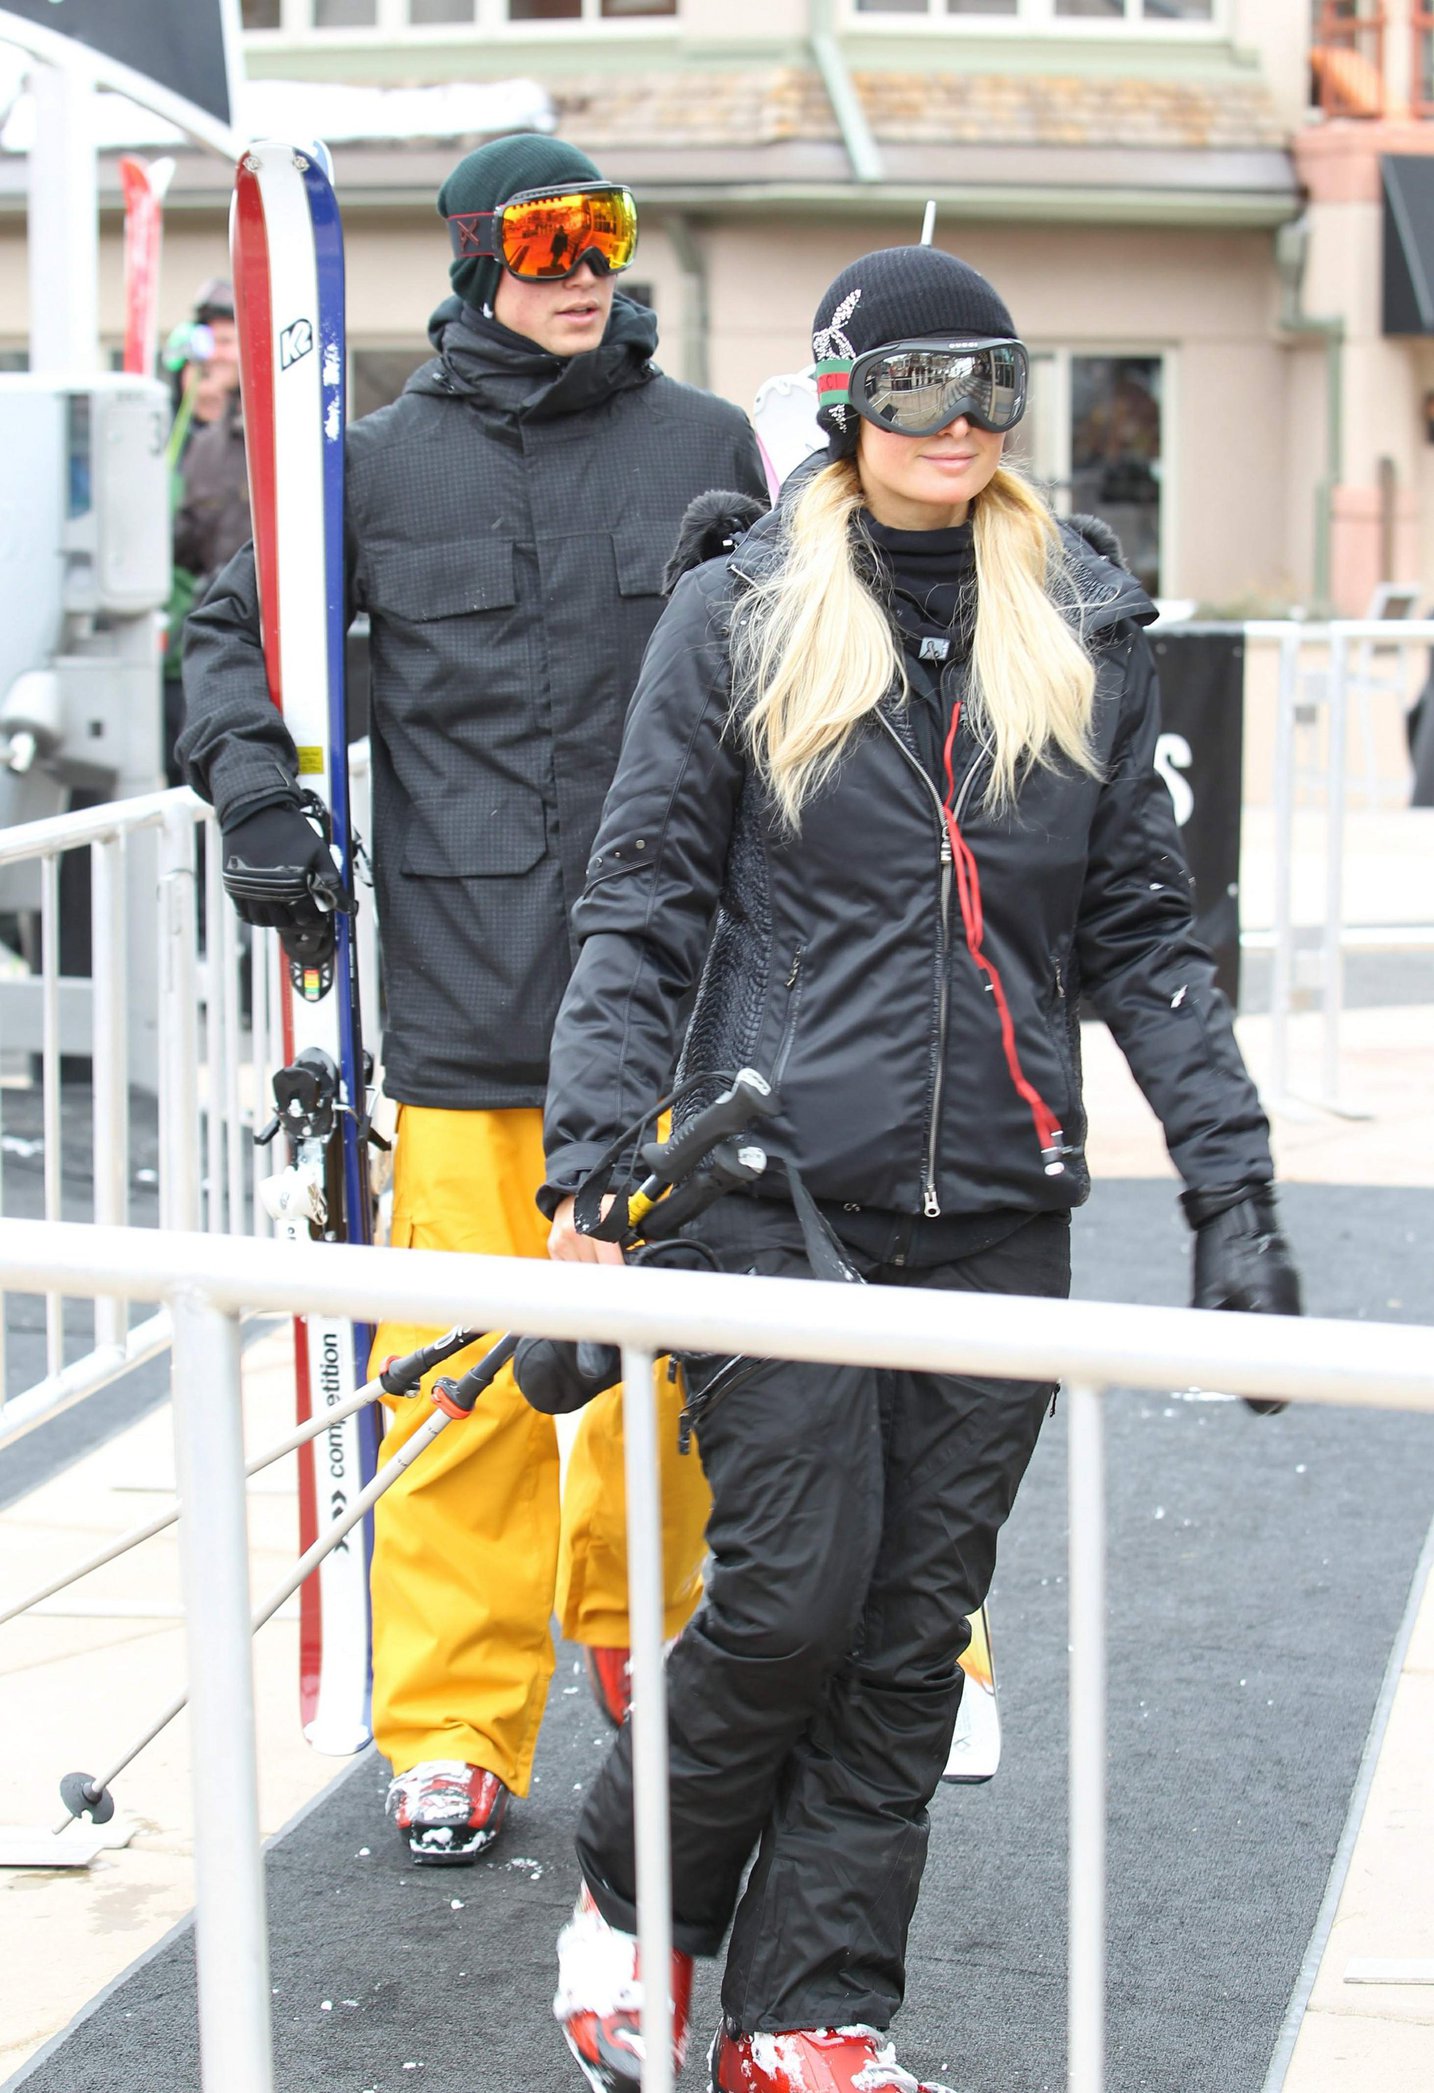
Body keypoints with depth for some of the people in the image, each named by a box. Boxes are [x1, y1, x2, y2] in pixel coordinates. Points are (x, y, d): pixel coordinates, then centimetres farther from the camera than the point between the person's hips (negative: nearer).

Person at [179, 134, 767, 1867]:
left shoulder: (705, 447, 7)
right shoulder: (383, 463, 4)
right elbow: (234, 621, 15)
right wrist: (251, 782, -2)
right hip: (463, 985, -1)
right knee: (466, 1369, -2)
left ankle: (637, 1623, 35)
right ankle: (454, 1730, 9)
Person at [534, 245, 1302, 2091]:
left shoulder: (1084, 635, 9)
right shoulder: (739, 617, 1)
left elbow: (1140, 932, 11)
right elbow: (642, 906, 0)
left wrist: (1232, 1185, 4)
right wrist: (589, 1162, -10)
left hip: (996, 1207, 3)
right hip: (778, 1185, -3)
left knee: (916, 1631, 4)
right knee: (792, 1593, -7)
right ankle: (633, 1908, 19)